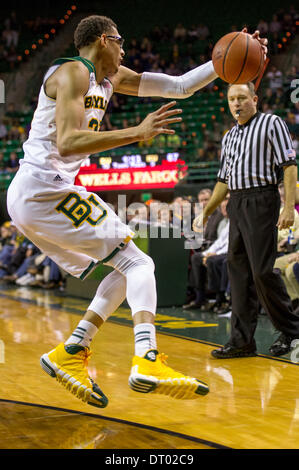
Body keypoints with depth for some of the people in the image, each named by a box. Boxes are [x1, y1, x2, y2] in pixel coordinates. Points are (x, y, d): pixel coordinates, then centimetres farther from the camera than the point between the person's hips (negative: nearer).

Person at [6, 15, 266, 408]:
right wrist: (138, 133, -27)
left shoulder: (112, 78, 20)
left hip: (30, 198, 9)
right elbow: (67, 142, -24)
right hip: (43, 190, -9)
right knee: (137, 263, -11)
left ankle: (69, 355, 7)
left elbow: (180, 86, 21)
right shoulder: (73, 72, -8)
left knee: (129, 268, 12)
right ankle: (147, 363, -27)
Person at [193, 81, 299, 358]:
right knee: (239, 271, 4)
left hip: (261, 201, -7)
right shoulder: (230, 137, 22)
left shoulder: (272, 123, 2)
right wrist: (206, 213, 25)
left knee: (262, 270, -12)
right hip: (236, 205, 7)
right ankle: (243, 340, 7)